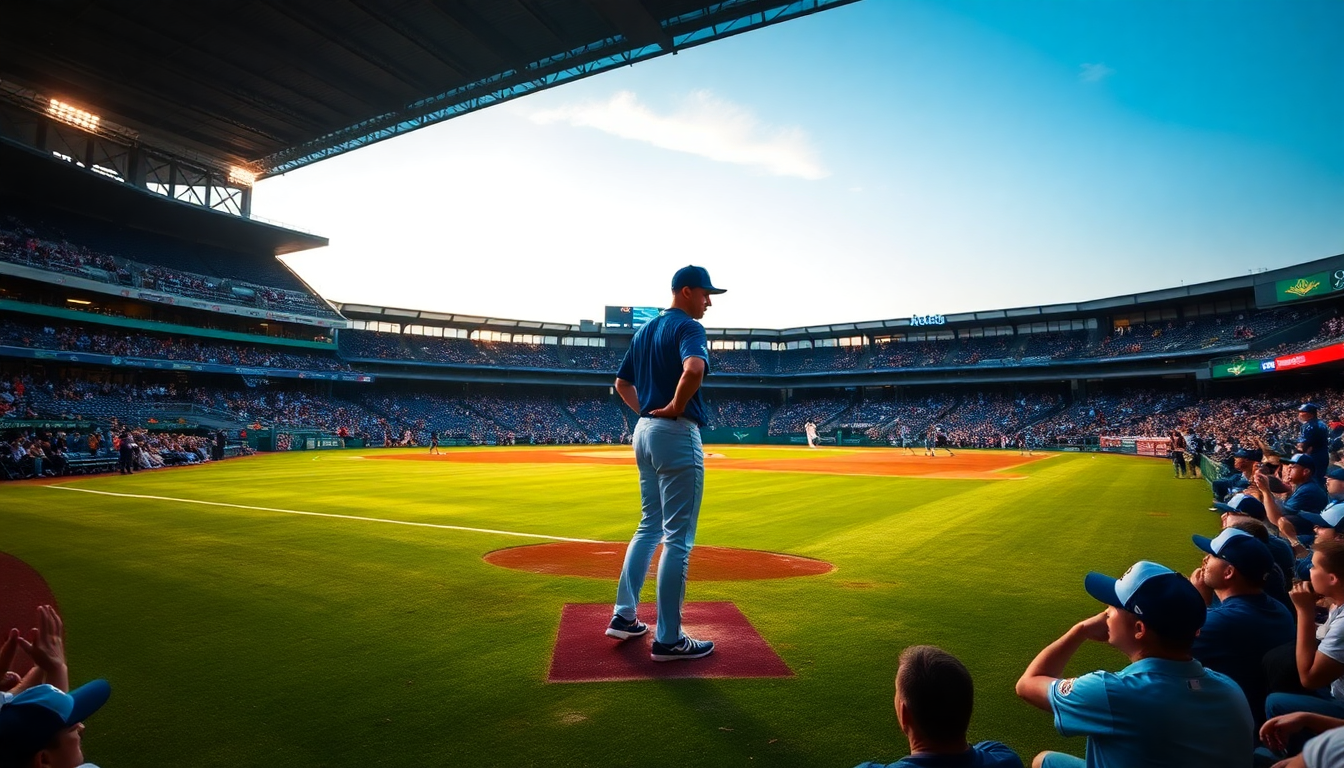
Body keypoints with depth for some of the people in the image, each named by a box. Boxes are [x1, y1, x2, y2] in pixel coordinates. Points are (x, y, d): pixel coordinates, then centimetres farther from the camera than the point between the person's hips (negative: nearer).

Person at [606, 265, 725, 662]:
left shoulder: (645, 330, 16)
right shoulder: (687, 327, -12)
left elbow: (622, 382, 23)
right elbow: (694, 368, -33)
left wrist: (645, 411, 14)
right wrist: (676, 406, -19)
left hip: (644, 432, 9)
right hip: (677, 435, -9)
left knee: (649, 528, 19)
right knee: (678, 538, -3)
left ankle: (623, 616, 23)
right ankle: (668, 639, 4)